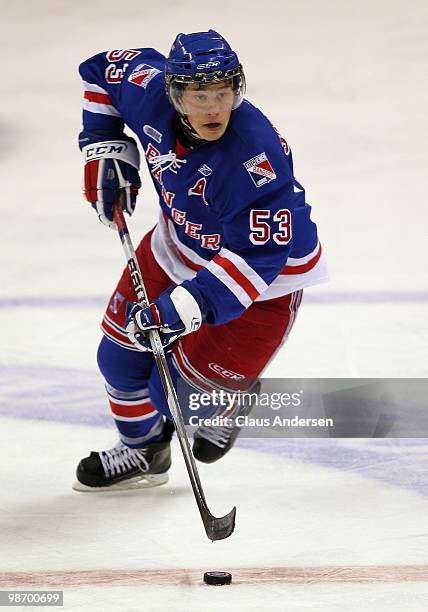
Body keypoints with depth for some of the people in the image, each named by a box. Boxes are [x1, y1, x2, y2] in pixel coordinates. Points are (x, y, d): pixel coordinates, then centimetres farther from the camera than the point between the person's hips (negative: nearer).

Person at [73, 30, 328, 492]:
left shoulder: (258, 155, -39)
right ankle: (141, 452, 41)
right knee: (121, 353, 14)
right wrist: (105, 150, -4)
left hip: (266, 278, -6)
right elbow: (106, 70, 2)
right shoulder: (151, 91, -22)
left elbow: (257, 255, -39)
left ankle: (221, 406, 30)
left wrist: (187, 306, -44)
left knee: (176, 393, -7)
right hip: (180, 243, 6)